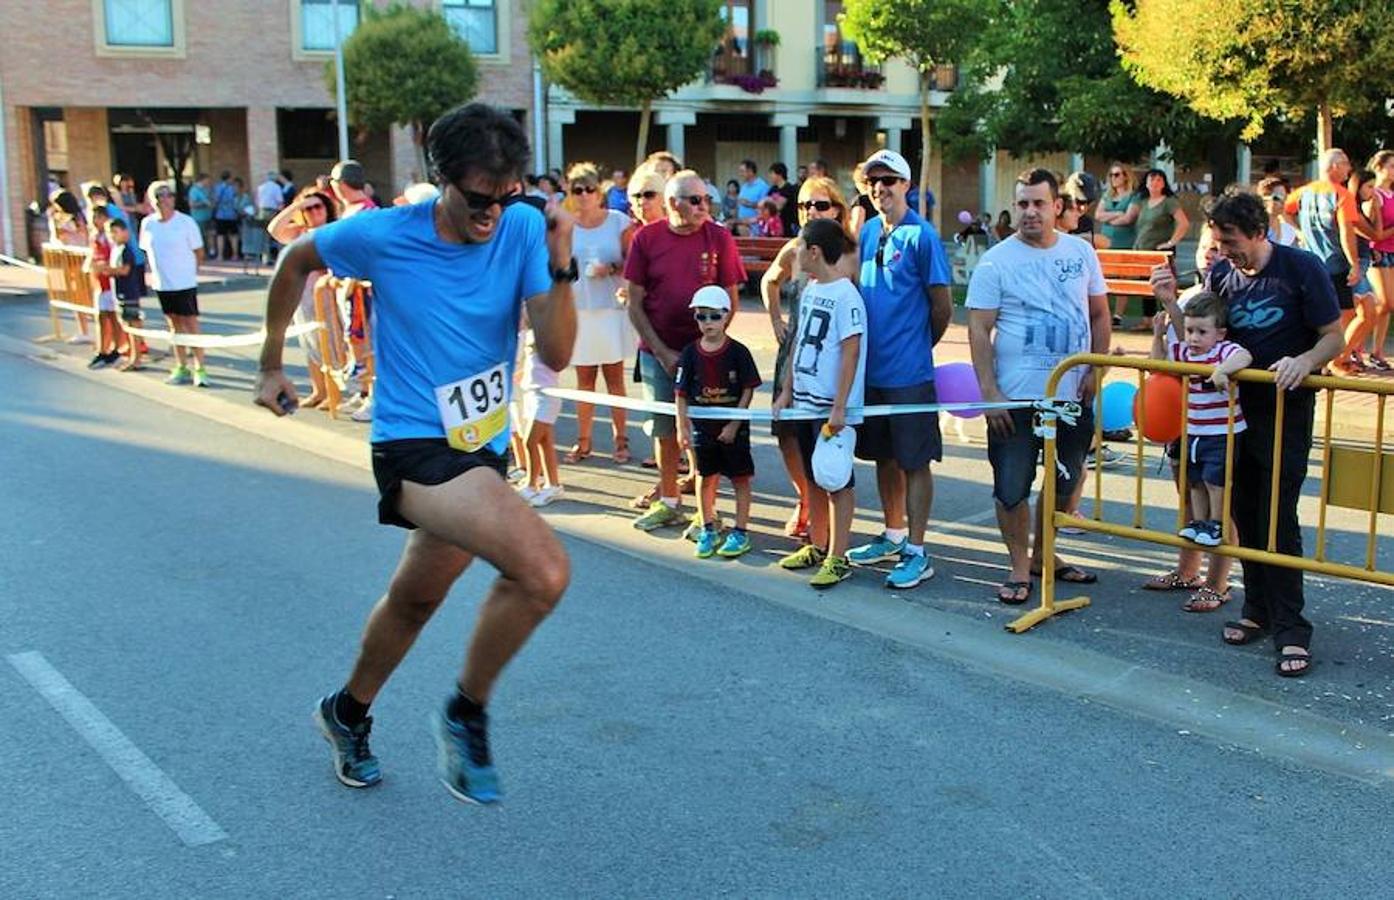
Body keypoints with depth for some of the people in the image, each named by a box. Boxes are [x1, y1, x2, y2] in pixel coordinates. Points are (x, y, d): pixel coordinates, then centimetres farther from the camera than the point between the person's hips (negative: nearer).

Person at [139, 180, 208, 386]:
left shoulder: (186, 222, -9)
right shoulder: (148, 224, 2)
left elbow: (199, 253, -3)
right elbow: (146, 250, 13)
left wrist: (189, 271, 0)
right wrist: (153, 272, 6)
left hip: (185, 283, -4)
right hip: (161, 284, 4)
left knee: (191, 325, -3)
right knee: (175, 326, 13)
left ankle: (199, 369, 1)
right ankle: (181, 368, 21)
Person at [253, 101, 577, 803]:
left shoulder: (524, 229, -6)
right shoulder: (381, 236, -12)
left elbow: (556, 355, -10)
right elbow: (295, 260, 8)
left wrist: (560, 270, -25)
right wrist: (271, 365, 13)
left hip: (483, 449, 5)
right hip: (413, 447, -5)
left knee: (416, 598, 24)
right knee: (545, 571, -25)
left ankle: (348, 713, 51)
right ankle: (466, 715, -2)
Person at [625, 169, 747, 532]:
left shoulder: (718, 237, -5)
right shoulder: (646, 238, -3)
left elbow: (730, 299, 0)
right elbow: (635, 304, -1)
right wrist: (662, 353, -6)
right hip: (657, 352, 2)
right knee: (665, 430, 12)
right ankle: (667, 502, 27)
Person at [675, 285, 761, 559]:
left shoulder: (738, 352, -10)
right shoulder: (690, 353, -3)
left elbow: (748, 390, -8)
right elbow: (681, 394, -1)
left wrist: (734, 425, -11)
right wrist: (682, 428, -7)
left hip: (733, 428, -2)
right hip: (702, 427, 3)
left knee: (740, 479, 5)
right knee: (705, 478, 12)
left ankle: (740, 533, 15)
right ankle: (707, 530, 25)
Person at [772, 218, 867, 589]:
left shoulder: (845, 296, -16)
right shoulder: (809, 290, 9)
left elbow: (851, 353, -19)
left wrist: (839, 408, -20)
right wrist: (786, 390, 16)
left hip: (833, 407, -8)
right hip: (805, 402, 8)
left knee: (837, 481, 1)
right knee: (813, 478, 18)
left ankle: (838, 558, 7)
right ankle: (817, 545, 31)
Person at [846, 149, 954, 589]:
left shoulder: (921, 235, -11)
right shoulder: (867, 232, 10)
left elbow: (942, 308, -7)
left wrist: (916, 346, 5)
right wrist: (872, 346, 12)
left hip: (909, 372, -7)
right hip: (871, 367, 7)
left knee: (914, 461, 1)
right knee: (883, 455, 17)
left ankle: (917, 553, 7)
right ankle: (893, 535, 32)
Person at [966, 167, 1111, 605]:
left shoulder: (1081, 252, 4)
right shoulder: (996, 261, -7)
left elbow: (1099, 315, 12)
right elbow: (978, 330, -9)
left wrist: (1095, 371, 1)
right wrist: (989, 392, -16)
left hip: (1073, 394, 4)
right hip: (1016, 397, -4)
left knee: (1065, 482, 16)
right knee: (1012, 487, 0)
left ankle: (1043, 556, 35)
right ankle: (1020, 569, 17)